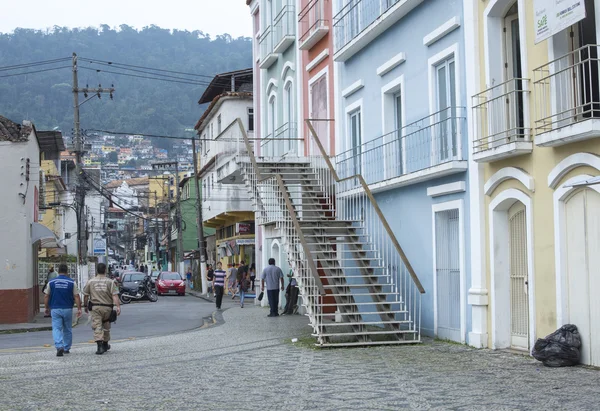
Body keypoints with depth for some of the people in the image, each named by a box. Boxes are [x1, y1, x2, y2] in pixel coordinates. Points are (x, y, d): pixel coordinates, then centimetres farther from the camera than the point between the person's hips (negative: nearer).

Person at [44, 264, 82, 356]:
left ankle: (59, 347, -22)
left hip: (55, 309, -1)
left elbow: (46, 297, 3)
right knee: (67, 330, 14)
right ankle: (66, 348, 22)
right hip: (68, 309, 1)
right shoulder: (72, 282, -2)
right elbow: (76, 297, -5)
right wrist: (79, 309, 0)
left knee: (56, 329, -3)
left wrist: (47, 308, 14)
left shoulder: (51, 282, 0)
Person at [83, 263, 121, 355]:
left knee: (97, 327, -5)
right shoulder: (110, 282, -2)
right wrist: (118, 306, -14)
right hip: (107, 307, 1)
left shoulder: (90, 282, 2)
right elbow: (115, 295, -11)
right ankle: (105, 345, 30)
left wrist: (86, 306, 18)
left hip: (95, 307, -1)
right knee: (106, 327, 17)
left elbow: (86, 296, 6)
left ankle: (100, 346, -19)